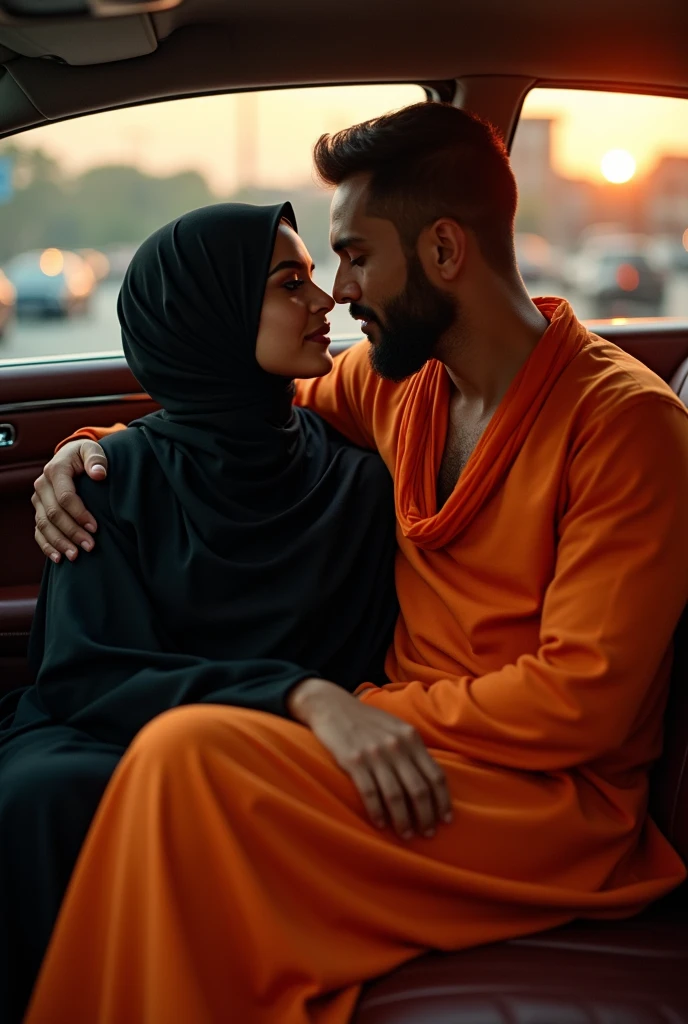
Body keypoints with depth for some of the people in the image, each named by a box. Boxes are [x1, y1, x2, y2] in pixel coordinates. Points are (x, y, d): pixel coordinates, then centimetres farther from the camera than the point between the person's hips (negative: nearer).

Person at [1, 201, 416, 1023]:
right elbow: (85, 675, -10)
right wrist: (288, 694, -24)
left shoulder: (357, 482, 4)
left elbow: (361, 673, 4)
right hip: (98, 743, 0)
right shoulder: (124, 474, 0)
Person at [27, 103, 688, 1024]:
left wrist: (361, 706, -13)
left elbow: (578, 701, -17)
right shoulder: (394, 376, 8)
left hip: (553, 802, -7)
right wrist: (93, 447, 11)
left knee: (188, 757, -28)